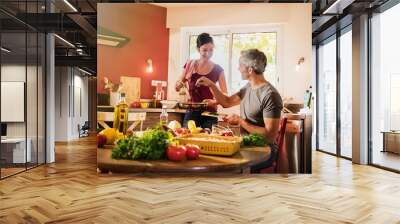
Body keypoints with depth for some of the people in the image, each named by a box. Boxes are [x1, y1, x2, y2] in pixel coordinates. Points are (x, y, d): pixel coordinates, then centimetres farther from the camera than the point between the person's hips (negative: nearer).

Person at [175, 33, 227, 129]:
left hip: (210, 113, -1)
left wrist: (214, 101, -21)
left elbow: (224, 95, -2)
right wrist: (186, 78, -13)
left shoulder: (218, 69, -1)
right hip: (192, 112, 1)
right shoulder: (190, 65, 1)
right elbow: (177, 88, 6)